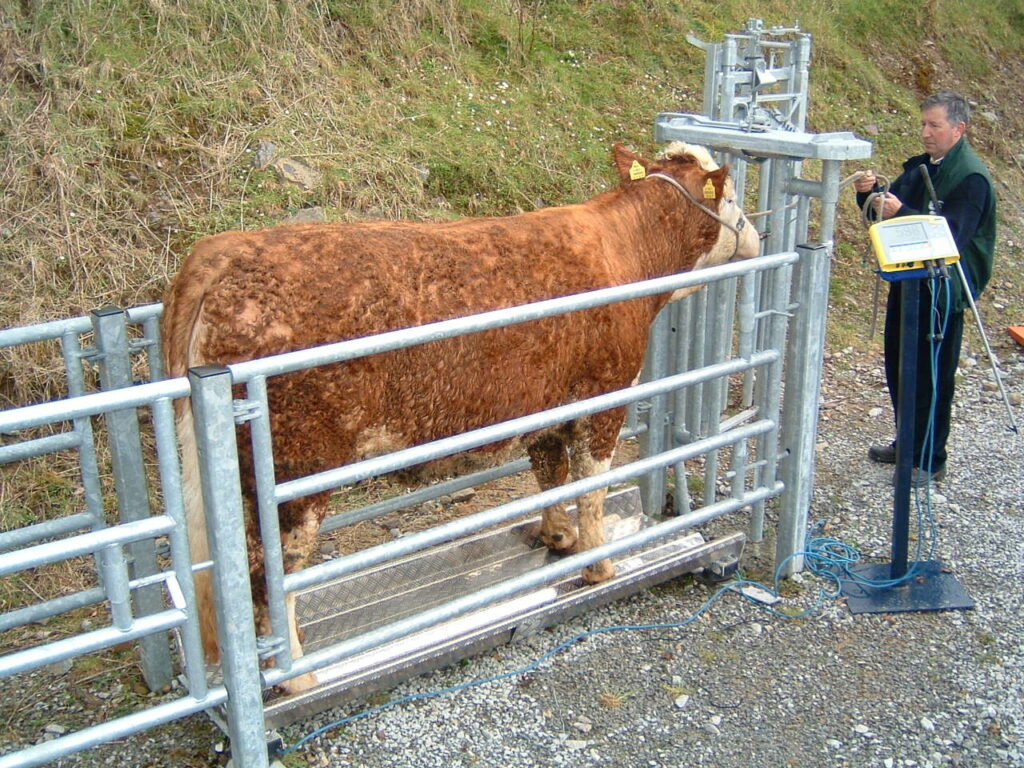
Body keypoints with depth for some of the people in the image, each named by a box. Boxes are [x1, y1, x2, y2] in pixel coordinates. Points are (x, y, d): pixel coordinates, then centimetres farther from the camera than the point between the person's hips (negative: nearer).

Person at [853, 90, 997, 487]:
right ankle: (908, 443, 32)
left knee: (933, 377, -1)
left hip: (943, 291, -8)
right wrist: (869, 194, -7)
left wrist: (901, 212, -32)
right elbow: (888, 207, 14)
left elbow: (952, 234, -25)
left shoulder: (971, 178, -16)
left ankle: (929, 461, 11)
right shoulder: (920, 167, 10)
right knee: (898, 365, 16)